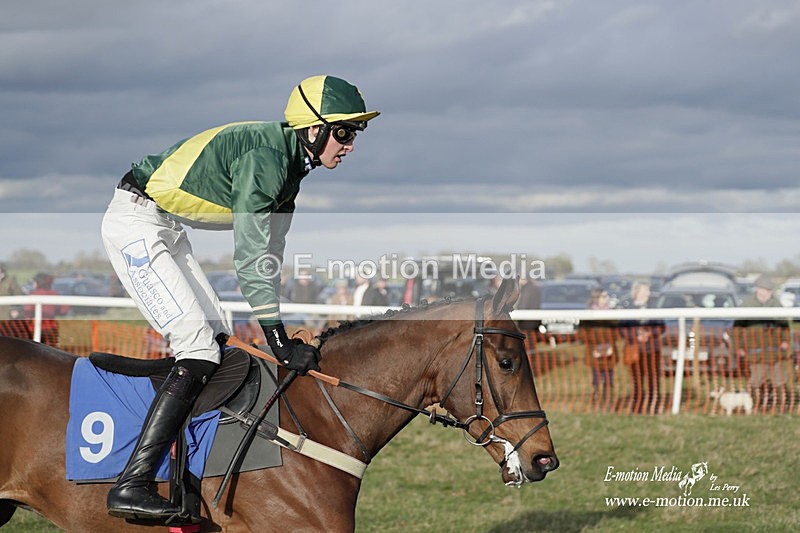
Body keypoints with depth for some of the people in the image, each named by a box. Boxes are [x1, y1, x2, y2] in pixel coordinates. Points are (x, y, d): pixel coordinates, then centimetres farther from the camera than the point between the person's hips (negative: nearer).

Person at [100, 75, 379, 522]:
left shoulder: (290, 165, 9)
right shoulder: (265, 157, -22)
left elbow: (271, 252, 15)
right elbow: (249, 257, -24)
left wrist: (282, 332, 11)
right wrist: (280, 342, -23)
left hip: (168, 229, 10)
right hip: (136, 222, -10)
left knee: (217, 335, 11)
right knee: (200, 349, -15)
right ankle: (131, 485, -20)